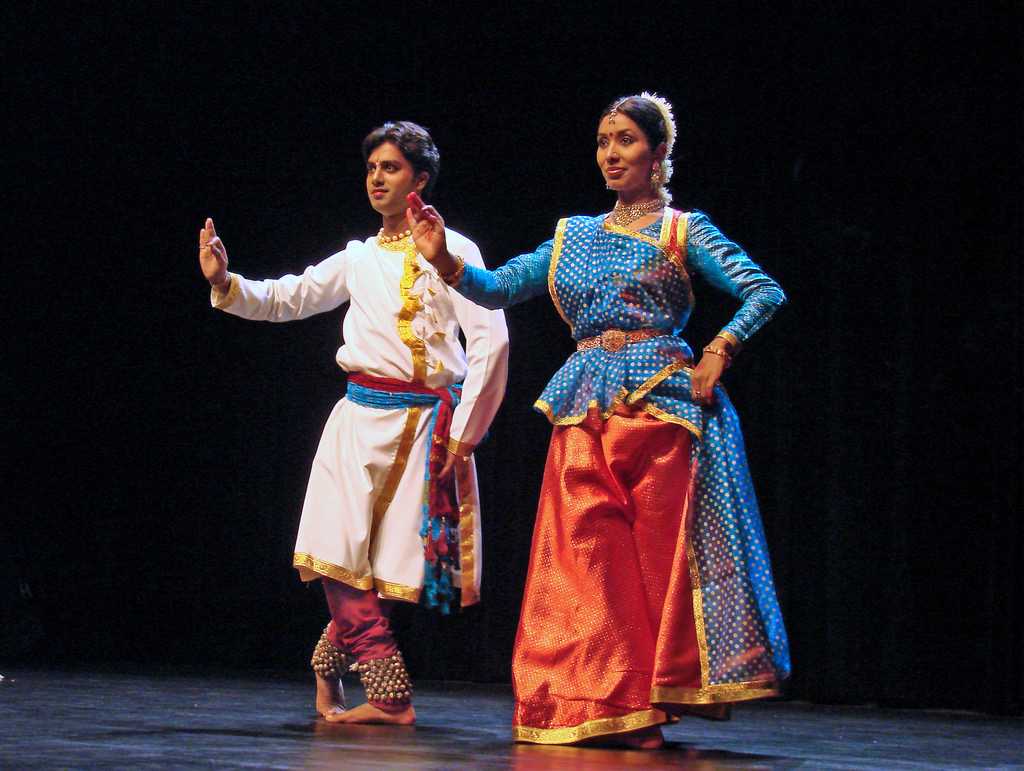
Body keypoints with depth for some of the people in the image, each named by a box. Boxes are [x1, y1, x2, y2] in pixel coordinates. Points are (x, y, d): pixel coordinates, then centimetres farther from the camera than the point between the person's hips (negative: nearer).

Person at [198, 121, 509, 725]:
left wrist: (465, 430, -11)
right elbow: (286, 299, 16)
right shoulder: (359, 259, 16)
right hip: (362, 419, 5)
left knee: (388, 563, -4)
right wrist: (226, 284, -3)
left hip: (426, 423, -4)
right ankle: (390, 698, -3)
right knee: (341, 558, -7)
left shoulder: (450, 250, -1)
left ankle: (328, 671, 12)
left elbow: (491, 339, -7)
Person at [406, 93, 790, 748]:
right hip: (585, 410, 4)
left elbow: (765, 292, -2)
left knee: (659, 549, -5)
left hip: (658, 400, -4)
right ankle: (602, 706, -1)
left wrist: (717, 354, -12)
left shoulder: (683, 231, 6)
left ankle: (646, 705, 0)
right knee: (587, 553, -4)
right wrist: (444, 258, -3)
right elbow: (496, 290, 13)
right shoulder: (575, 236, 18)